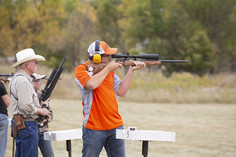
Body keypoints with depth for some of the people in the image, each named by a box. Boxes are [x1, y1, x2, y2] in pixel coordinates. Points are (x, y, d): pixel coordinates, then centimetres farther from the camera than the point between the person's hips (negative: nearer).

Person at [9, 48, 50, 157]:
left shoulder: (17, 78, 18)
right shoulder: (22, 80, -17)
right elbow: (26, 107, -23)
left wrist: (38, 106, 13)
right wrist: (41, 111, -8)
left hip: (19, 124, 11)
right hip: (26, 125, -11)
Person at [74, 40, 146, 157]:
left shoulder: (110, 70, 13)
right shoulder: (81, 70, -4)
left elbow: (121, 92, 7)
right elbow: (91, 84, -24)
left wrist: (131, 70, 2)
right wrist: (107, 68, -12)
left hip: (115, 127, 5)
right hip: (94, 129, -5)